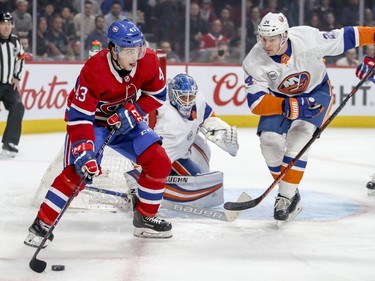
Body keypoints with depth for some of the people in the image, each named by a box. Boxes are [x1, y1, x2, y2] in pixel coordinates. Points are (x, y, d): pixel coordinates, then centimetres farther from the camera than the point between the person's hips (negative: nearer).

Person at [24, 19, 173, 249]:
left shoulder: (149, 61, -19)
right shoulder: (93, 71, -34)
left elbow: (157, 94, -2)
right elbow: (79, 117, -33)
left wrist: (133, 111, -18)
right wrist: (84, 153, -41)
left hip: (124, 120, 5)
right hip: (91, 121, -5)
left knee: (159, 163, -5)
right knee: (77, 172, -24)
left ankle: (146, 217, 14)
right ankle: (42, 223, -11)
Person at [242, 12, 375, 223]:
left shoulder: (308, 38, -31)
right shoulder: (255, 61, -25)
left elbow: (344, 38, -16)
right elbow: (256, 102, -28)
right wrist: (288, 106, -41)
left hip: (316, 91, -2)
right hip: (280, 98, 2)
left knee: (299, 134, -23)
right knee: (269, 139, -16)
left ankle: (287, 196, -18)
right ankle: (290, 193, 4)